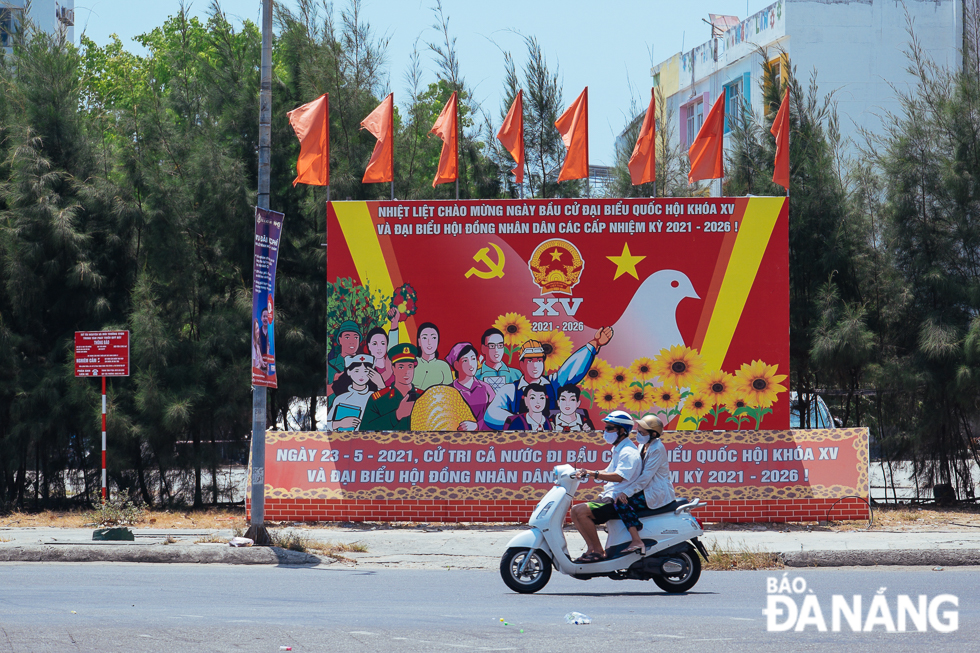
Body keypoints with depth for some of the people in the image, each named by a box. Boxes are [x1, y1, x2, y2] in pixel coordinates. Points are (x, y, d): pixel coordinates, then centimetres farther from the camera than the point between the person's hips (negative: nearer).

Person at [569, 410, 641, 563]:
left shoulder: (628, 452, -15)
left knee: (582, 511, -23)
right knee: (575, 511, 5)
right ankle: (592, 548, 0)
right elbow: (608, 472, 27)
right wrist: (585, 473, 12)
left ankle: (598, 551, -16)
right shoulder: (618, 450, 19)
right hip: (610, 498, 11)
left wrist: (593, 474, -32)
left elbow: (619, 476, -28)